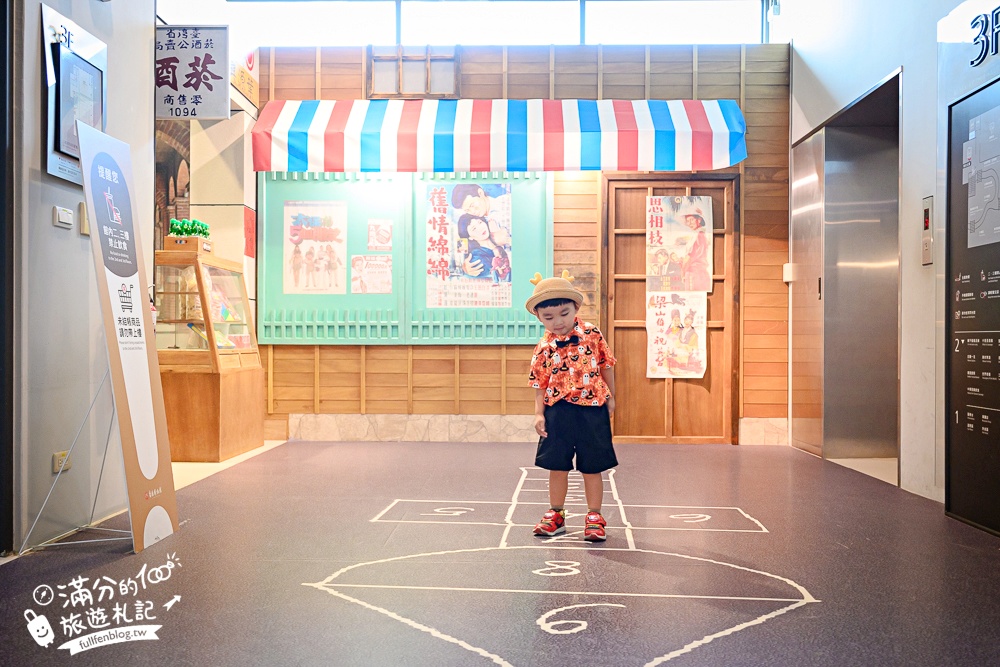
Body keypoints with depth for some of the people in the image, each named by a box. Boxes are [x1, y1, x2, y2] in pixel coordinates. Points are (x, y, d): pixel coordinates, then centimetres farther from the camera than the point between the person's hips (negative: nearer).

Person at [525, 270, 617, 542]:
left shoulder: (592, 334, -4)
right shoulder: (543, 348, -2)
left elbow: (606, 365, 7)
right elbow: (540, 385, 3)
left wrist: (610, 397, 10)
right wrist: (539, 414, -5)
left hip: (592, 409, -1)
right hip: (557, 412, 1)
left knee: (591, 467, 5)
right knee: (557, 466, 10)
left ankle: (594, 517, 19)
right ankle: (556, 514, 26)